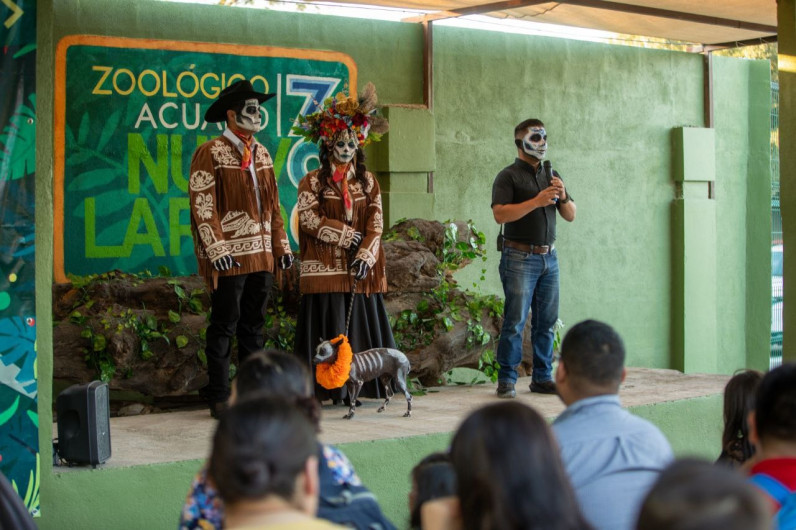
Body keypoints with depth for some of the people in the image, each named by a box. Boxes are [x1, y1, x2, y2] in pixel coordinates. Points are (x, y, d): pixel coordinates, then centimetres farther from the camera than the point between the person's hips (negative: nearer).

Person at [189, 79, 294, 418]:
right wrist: (216, 248, -19)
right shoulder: (210, 153, -5)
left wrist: (281, 244, 13)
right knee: (224, 326, -3)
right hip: (229, 257, -7)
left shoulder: (261, 154, 16)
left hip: (262, 255, 7)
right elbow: (202, 205, -11)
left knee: (253, 326, 11)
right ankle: (219, 397, 3)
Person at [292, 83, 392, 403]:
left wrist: (366, 254, -9)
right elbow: (308, 219, -6)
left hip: (360, 268, 3)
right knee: (330, 329, -4)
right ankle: (329, 388, -2)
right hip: (325, 268, -3)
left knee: (360, 326, 1)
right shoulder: (313, 181, 4)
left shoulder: (367, 182, 12)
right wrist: (343, 235, -11)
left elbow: (376, 222, 5)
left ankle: (356, 386, 6)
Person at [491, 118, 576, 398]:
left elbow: (571, 215, 17)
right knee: (515, 321, -7)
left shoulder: (551, 175, 17)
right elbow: (500, 213, -16)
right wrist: (536, 201, -20)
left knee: (546, 322, 7)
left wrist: (563, 198, -4)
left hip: (548, 257, 6)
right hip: (519, 257, -6)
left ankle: (542, 377, 14)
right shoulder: (509, 176, -2)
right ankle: (506, 380, -2)